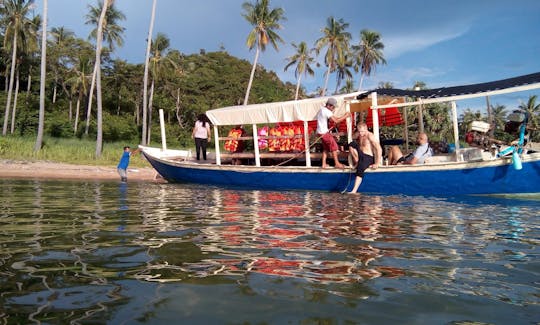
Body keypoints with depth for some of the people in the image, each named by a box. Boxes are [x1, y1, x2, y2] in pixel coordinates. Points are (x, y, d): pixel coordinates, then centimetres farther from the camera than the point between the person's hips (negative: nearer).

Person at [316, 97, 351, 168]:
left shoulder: (323, 109, 13)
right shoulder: (327, 111, -19)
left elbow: (334, 117, 15)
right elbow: (336, 121, -23)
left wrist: (344, 115, 6)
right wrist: (345, 116, -14)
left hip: (321, 132, 10)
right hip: (324, 132, -10)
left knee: (326, 148, 15)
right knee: (334, 146, -1)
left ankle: (324, 164, 16)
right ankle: (337, 163, 5)